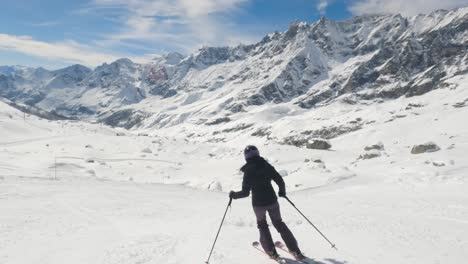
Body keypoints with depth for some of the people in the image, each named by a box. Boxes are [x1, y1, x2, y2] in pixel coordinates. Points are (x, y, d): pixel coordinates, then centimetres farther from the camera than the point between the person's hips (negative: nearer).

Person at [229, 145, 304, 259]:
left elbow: (245, 193, -14)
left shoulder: (248, 172, -13)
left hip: (258, 204, -2)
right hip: (272, 201, 3)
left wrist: (234, 195, 3)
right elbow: (280, 181, -3)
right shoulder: (267, 166, -5)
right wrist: (282, 192, 17)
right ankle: (295, 251, 18)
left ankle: (271, 251, 22)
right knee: (279, 224, 19)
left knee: (262, 225, 23)